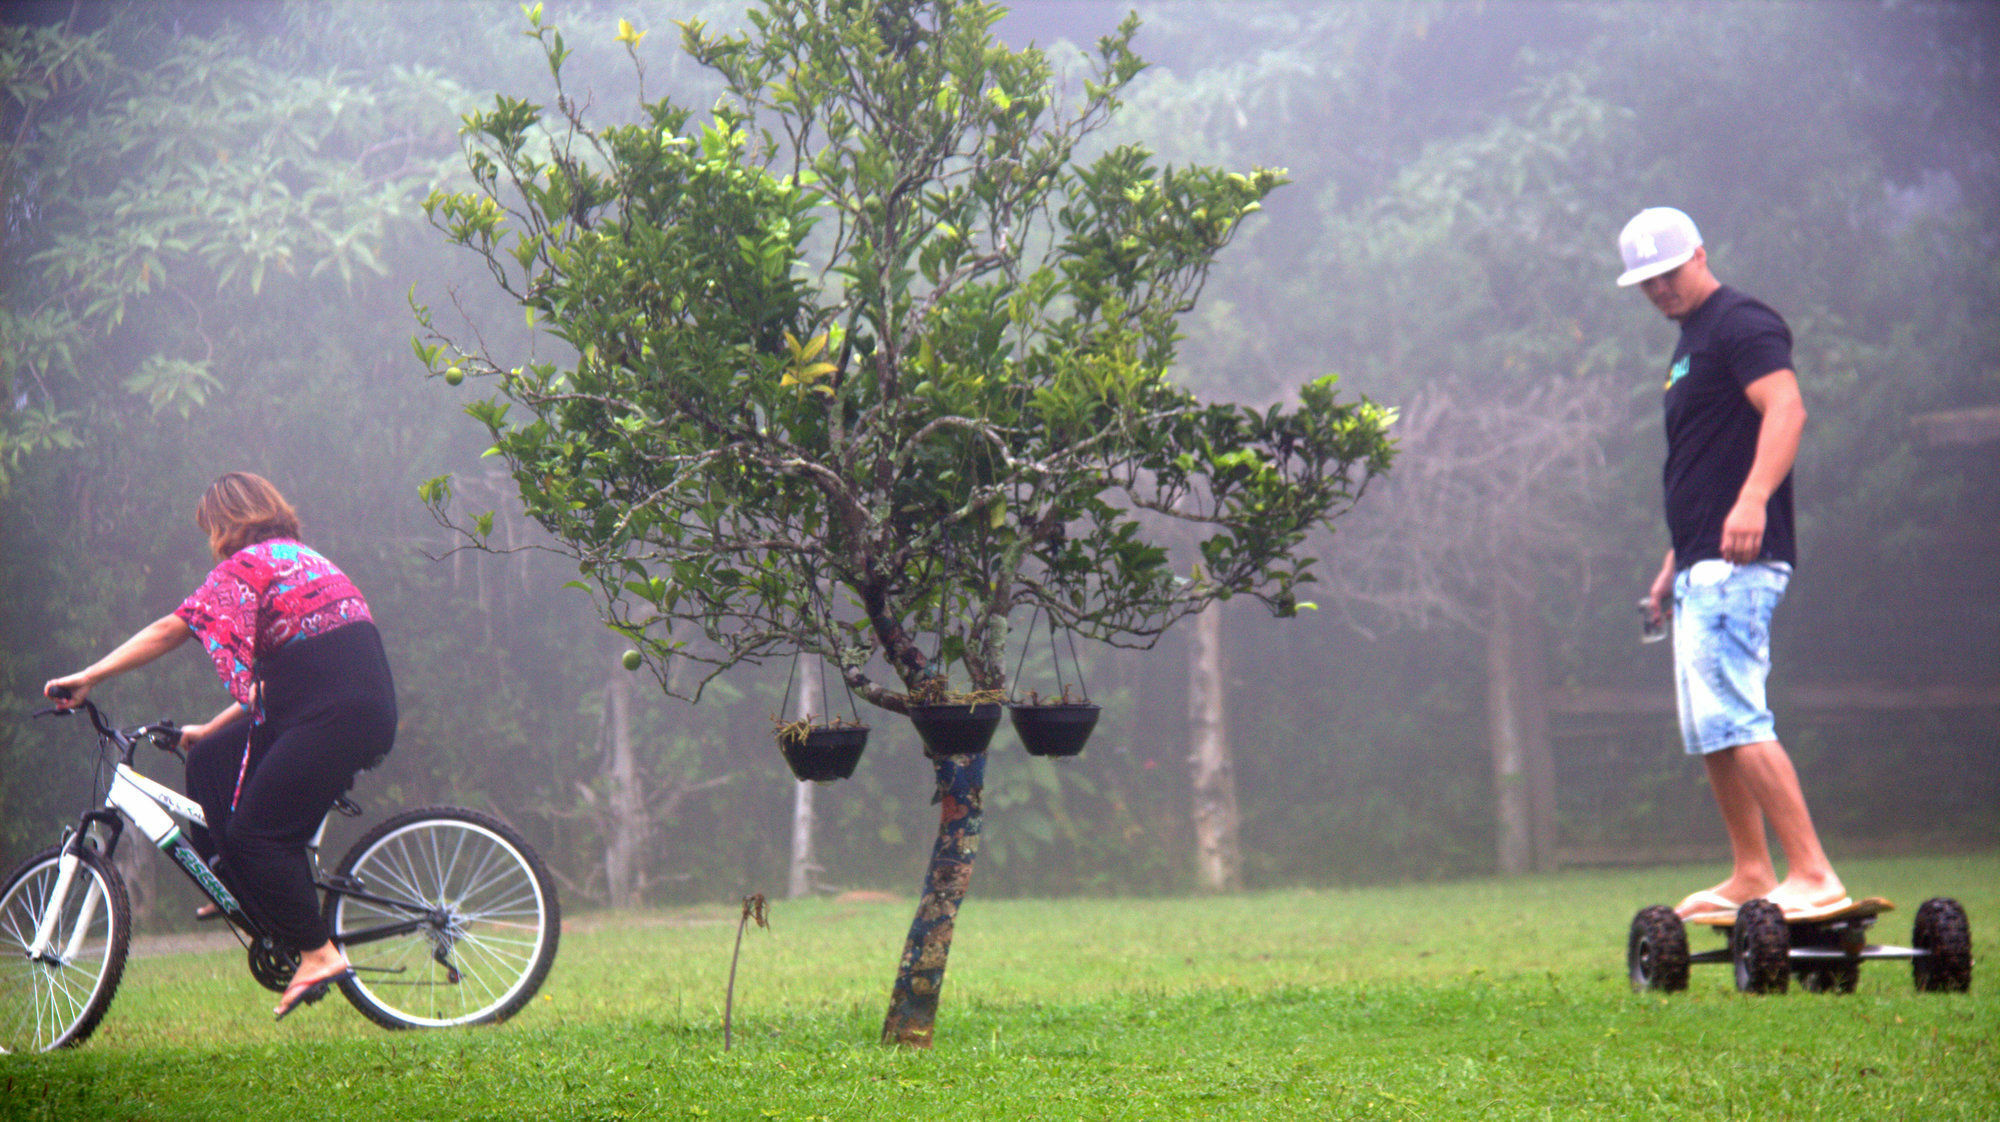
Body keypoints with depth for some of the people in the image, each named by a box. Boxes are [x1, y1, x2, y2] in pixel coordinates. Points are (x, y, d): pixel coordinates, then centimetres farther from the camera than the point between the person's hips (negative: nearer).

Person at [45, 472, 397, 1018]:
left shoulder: (248, 564, -3)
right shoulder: (302, 561, 25)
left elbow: (171, 629, -8)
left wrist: (86, 678, -4)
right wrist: (210, 729, 27)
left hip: (337, 717, -9)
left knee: (256, 831, -7)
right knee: (210, 761, 12)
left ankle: (319, 953, -6)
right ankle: (237, 891, 15)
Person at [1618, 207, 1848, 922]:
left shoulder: (1741, 325, -8)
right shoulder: (1689, 344, 23)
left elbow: (1786, 409, -25)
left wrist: (1753, 501, -39)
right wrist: (1675, 563, 28)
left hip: (1737, 563, -10)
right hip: (1703, 567, 10)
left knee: (1733, 716, -17)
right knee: (1706, 728, 12)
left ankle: (1813, 876, -20)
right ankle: (1750, 876, 18)